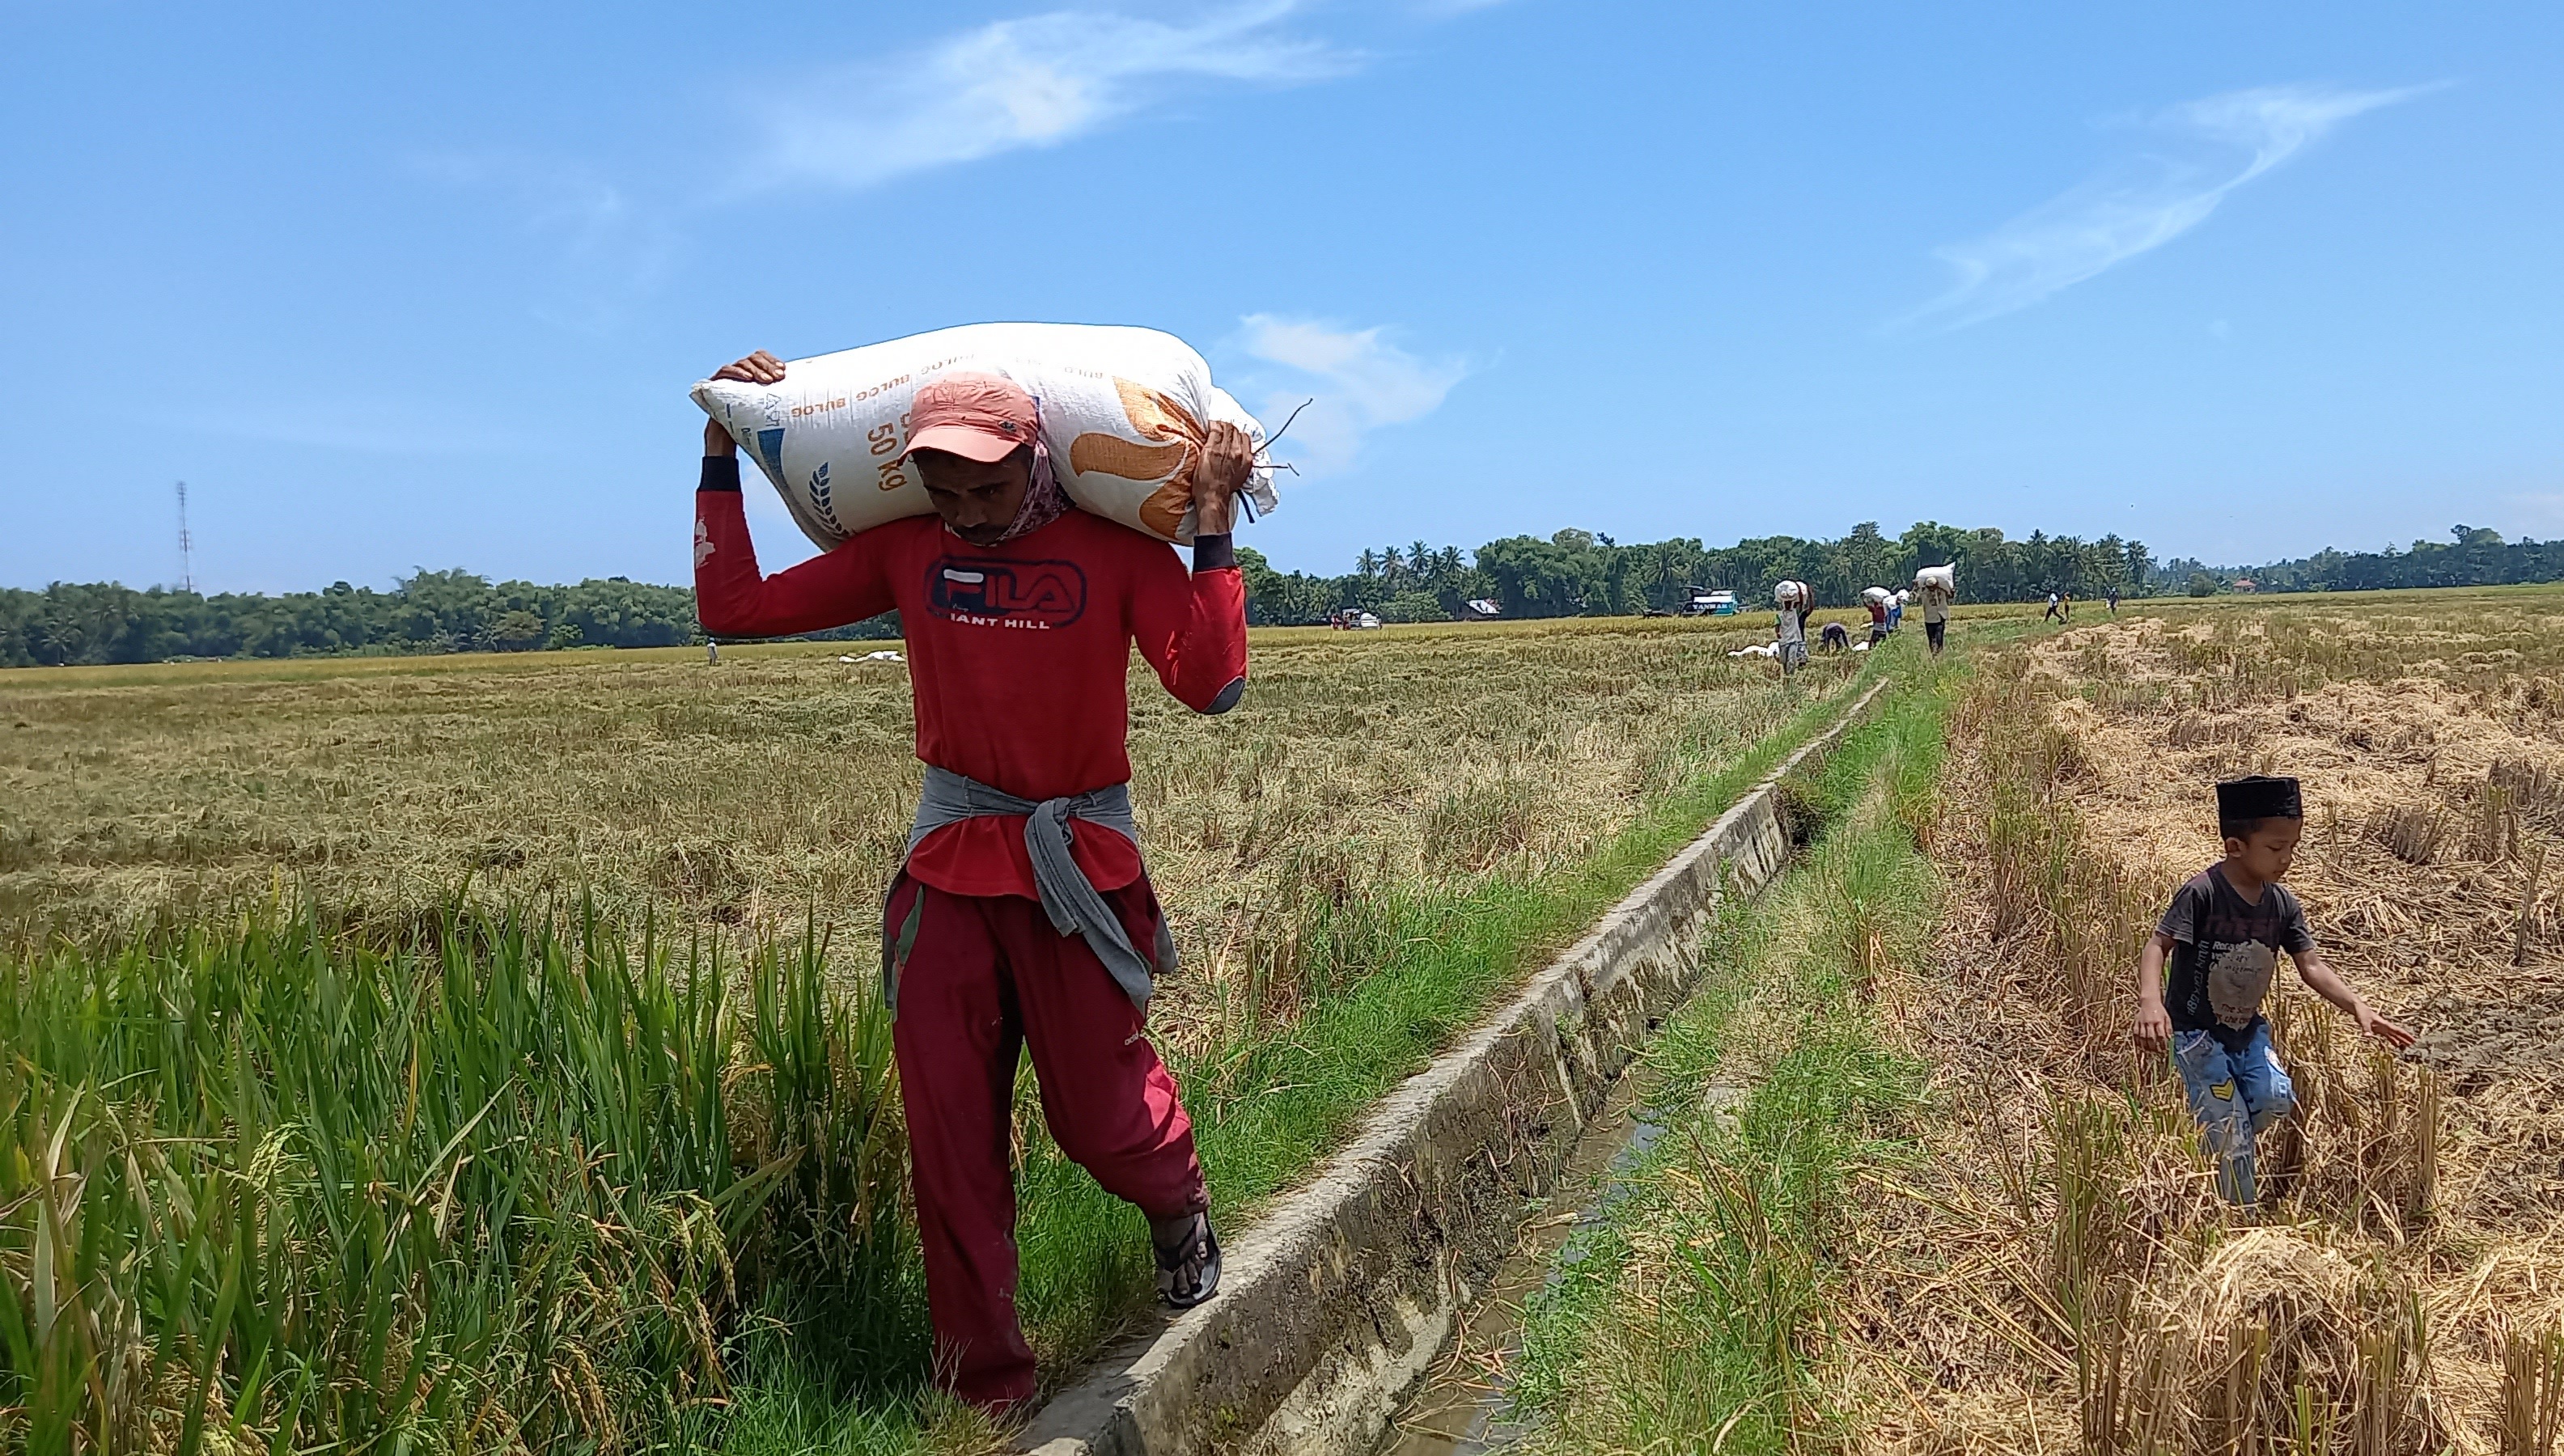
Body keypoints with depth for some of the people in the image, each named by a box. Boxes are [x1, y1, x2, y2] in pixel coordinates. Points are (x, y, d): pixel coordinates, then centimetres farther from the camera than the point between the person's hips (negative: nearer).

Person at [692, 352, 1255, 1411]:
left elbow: (1209, 685, -20)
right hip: (948, 872, 3)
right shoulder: (905, 549, 1)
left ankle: (1178, 1210, 43)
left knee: (1101, 1117, 5)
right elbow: (734, 608, 2)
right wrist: (722, 454, 1)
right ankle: (984, 1386, 21)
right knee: (950, 1143, 4)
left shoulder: (1114, 549, -8)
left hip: (1080, 868, -2)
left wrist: (1213, 525, -20)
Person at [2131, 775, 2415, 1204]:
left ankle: (2217, 1138, 15)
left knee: (2277, 1098, -15)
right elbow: (2157, 947, -27)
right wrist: (2150, 1002, -43)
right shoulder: (2201, 893, -22)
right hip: (2196, 1032, -6)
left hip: (2247, 1028, 6)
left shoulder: (2283, 904, -3)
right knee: (2231, 1133, -6)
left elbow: (2311, 965, -3)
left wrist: (2359, 1007, -17)